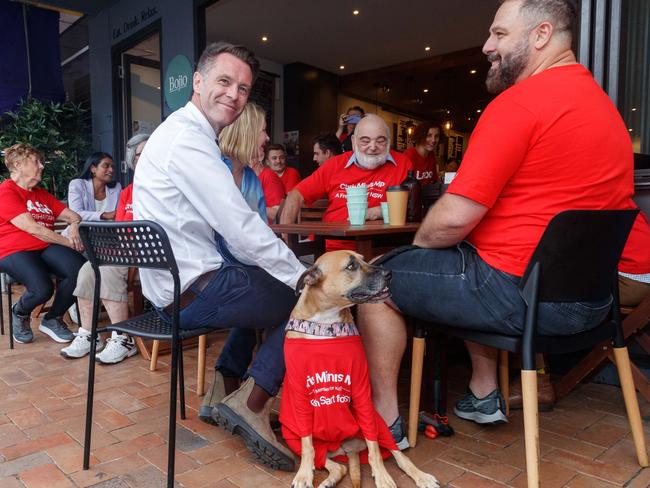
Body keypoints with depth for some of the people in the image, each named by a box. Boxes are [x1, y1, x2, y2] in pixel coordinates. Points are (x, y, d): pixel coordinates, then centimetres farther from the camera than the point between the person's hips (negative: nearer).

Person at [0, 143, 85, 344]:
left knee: (79, 270, -26)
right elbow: (32, 228, -13)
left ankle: (53, 319, -1)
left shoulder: (42, 194, 21)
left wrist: (74, 226, -7)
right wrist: (69, 242, -12)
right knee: (42, 288, -34)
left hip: (46, 248, 6)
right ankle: (19, 313, 7)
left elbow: (73, 216, 18)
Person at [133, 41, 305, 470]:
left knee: (269, 281, 22)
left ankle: (226, 388, 21)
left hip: (174, 284, 10)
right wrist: (304, 279, -15)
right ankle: (251, 405, 6)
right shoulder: (188, 139, -18)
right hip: (192, 291, -10)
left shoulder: (187, 133, 15)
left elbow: (227, 224, 14)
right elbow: (243, 231, -24)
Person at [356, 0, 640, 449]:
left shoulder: (520, 102, -16)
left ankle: (386, 420, 15)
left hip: (521, 290, -9)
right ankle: (484, 396, 34)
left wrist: (416, 242, 2)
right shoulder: (600, 100, 14)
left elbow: (453, 219, -21)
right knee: (469, 266, 35)